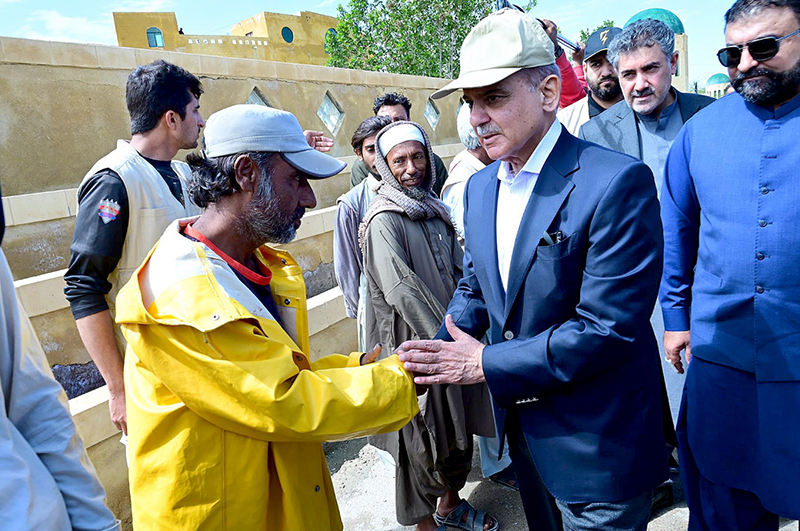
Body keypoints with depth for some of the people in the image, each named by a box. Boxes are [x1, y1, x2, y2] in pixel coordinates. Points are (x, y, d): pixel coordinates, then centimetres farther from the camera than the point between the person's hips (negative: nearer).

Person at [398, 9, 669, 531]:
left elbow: (607, 327, -25)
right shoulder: (479, 186, 2)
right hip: (522, 427, 7)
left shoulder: (618, 182, -22)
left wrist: (485, 364, -22)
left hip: (596, 446, -6)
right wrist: (433, 361, -6)